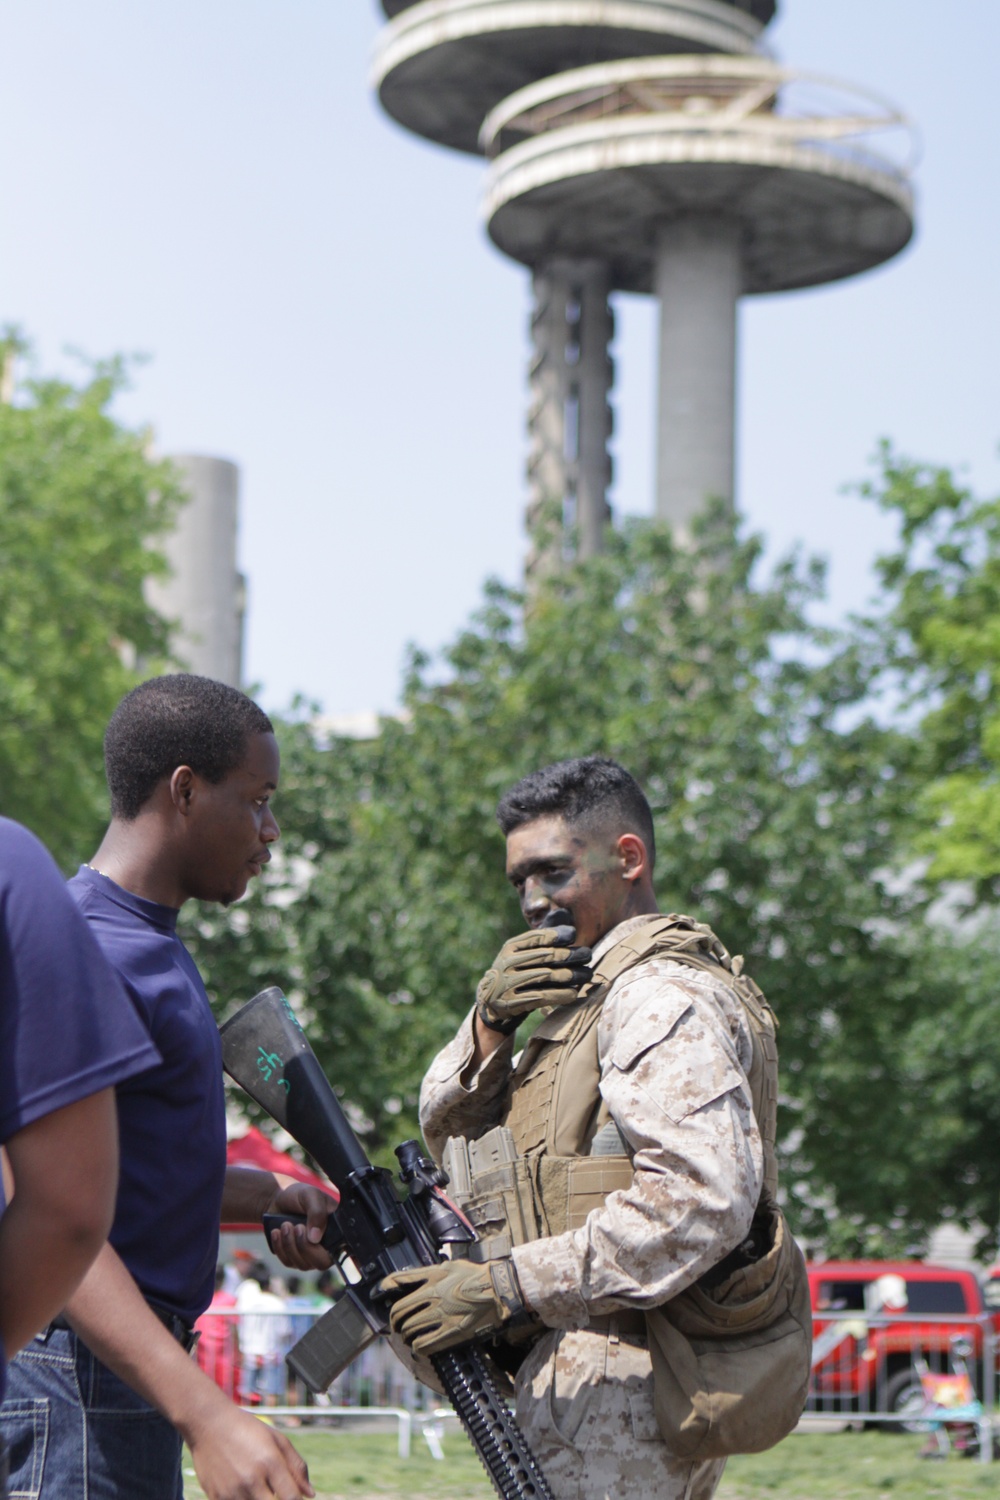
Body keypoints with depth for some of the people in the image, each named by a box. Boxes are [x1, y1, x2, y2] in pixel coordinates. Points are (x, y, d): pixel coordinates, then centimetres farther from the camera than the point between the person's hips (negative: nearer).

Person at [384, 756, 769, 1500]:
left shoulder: (662, 996, -12)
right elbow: (451, 1131, 20)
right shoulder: (591, 993, 22)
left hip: (610, 1387, -10)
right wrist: (489, 1023, 0)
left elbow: (704, 1198, -25)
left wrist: (506, 1285, -24)